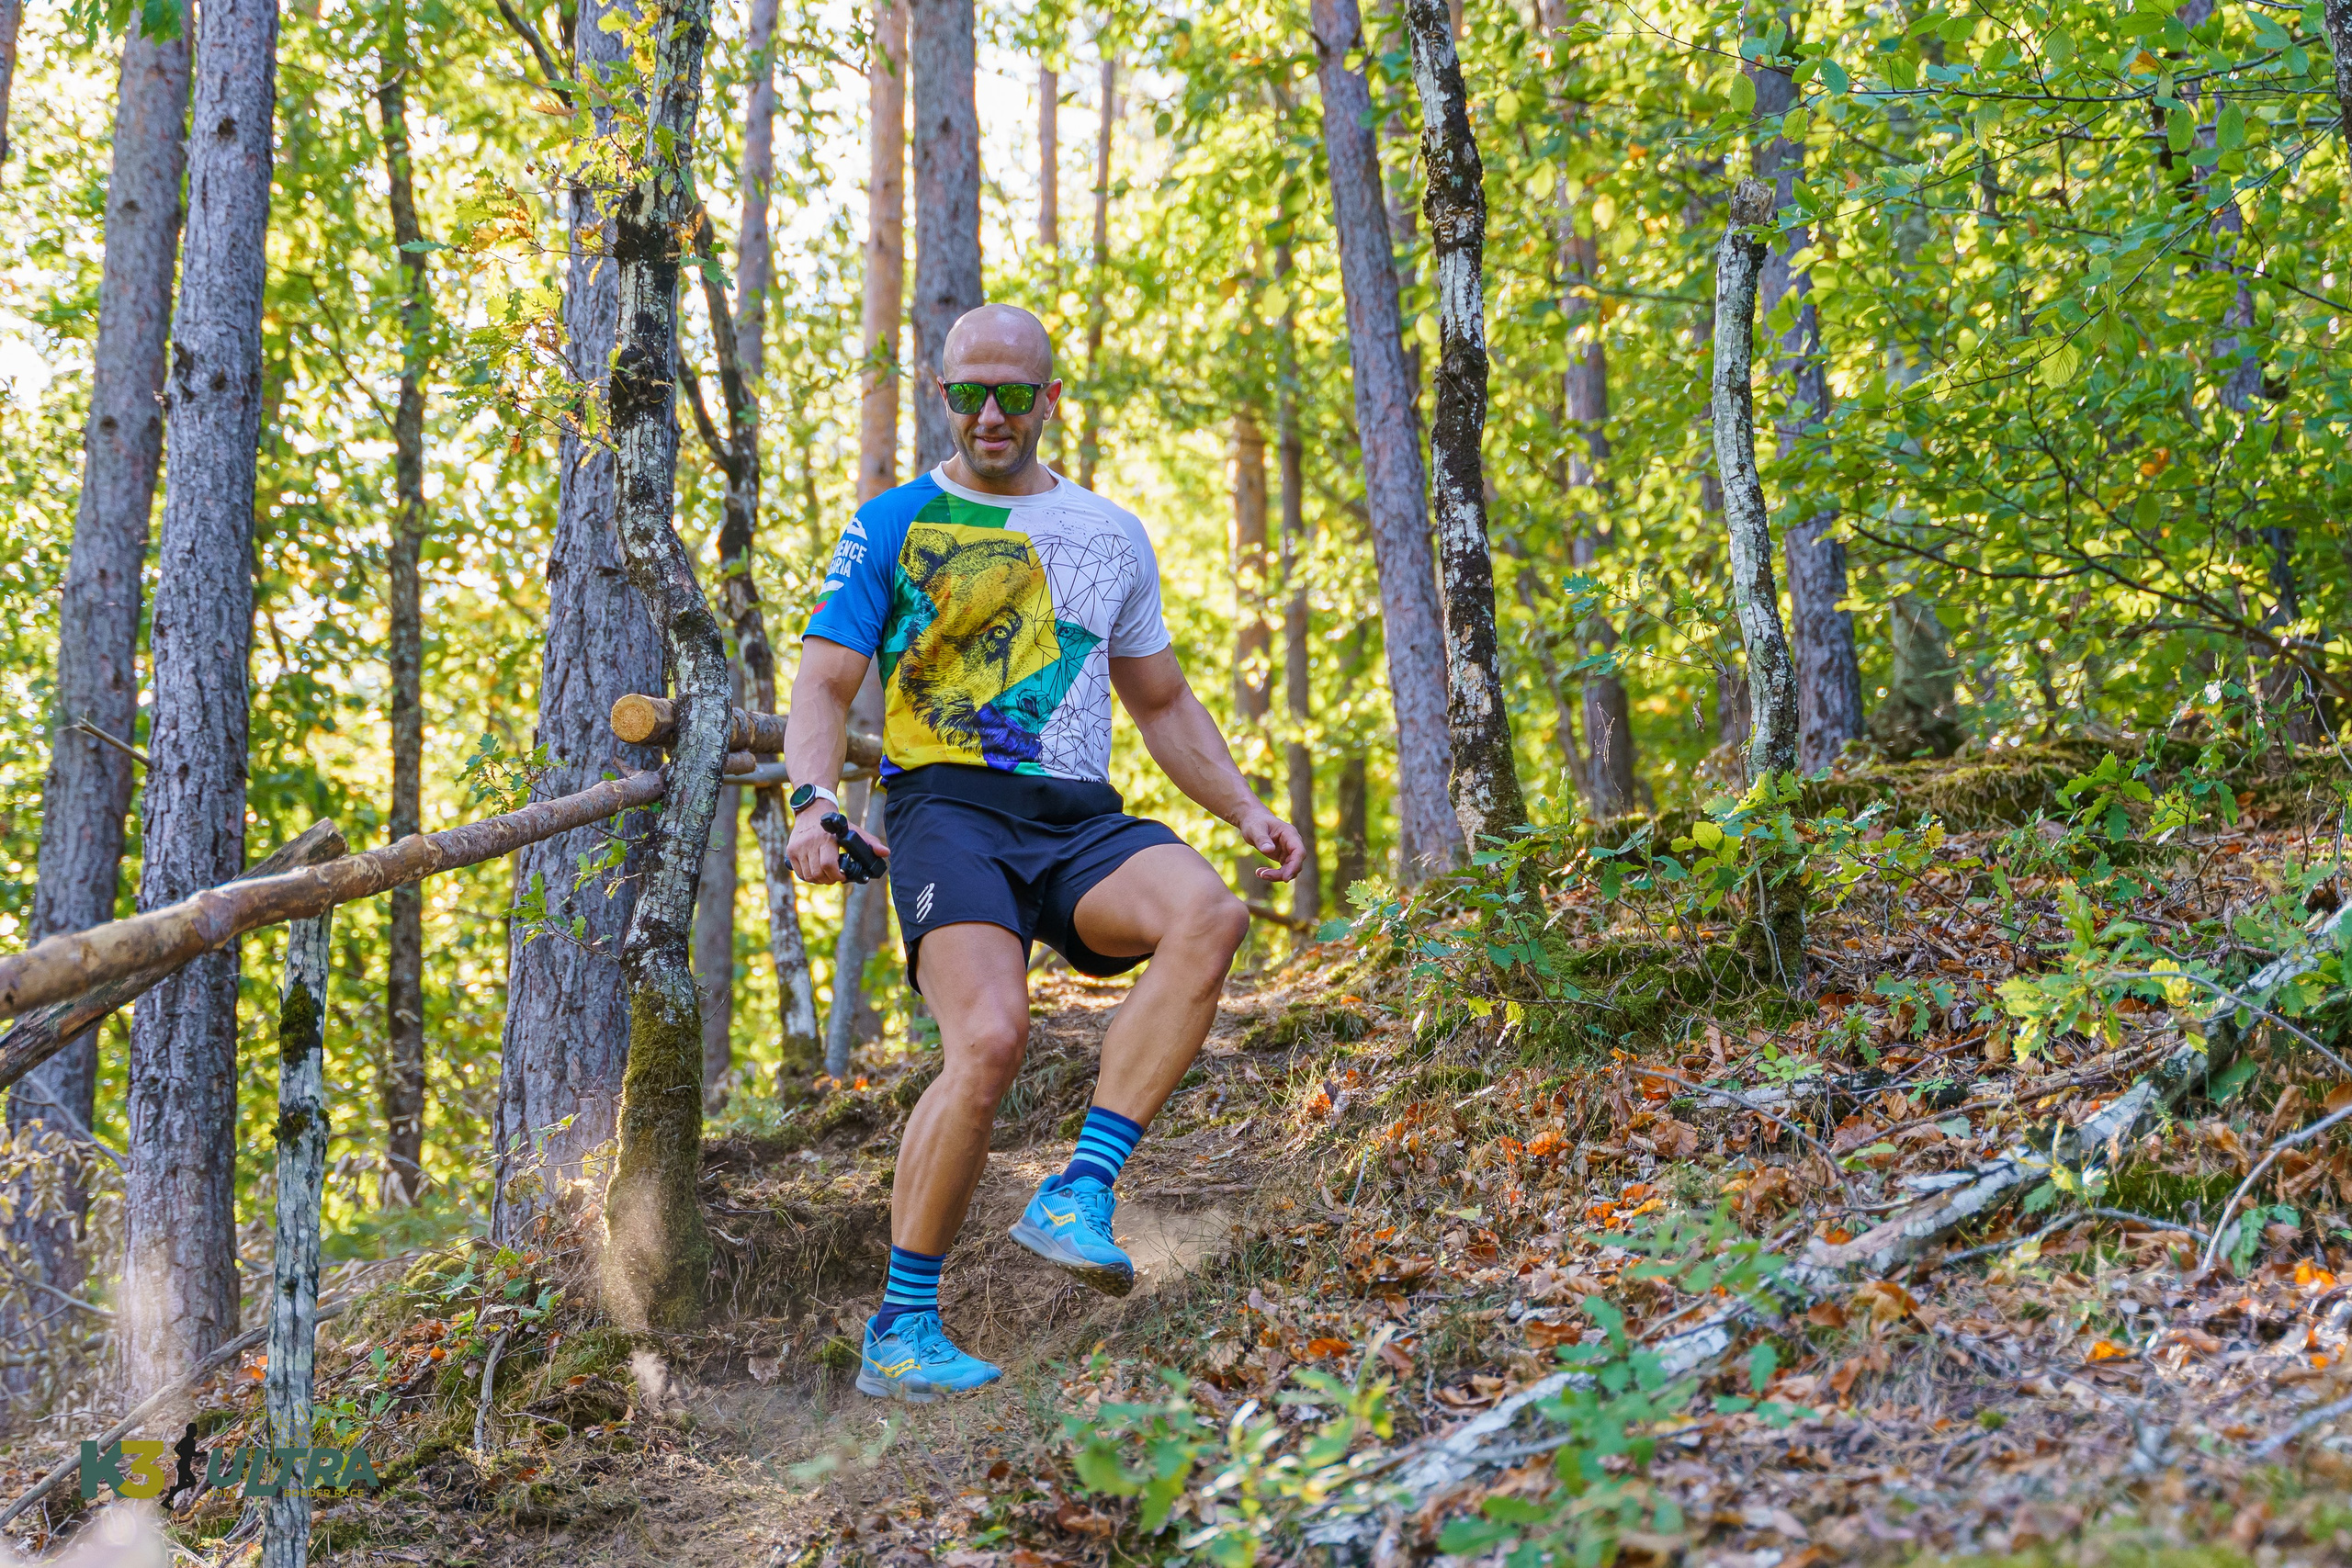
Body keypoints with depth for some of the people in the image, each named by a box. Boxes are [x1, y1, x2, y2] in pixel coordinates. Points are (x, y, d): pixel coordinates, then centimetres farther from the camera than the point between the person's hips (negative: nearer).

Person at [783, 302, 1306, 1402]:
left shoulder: (1111, 533, 20)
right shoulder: (894, 526, 10)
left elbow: (1161, 702, 27)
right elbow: (824, 682, 3)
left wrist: (1247, 812, 13)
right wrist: (812, 800, -17)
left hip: (1078, 819, 4)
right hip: (947, 807, -4)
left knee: (1207, 916, -29)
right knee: (990, 1041, -28)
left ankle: (1077, 1198, -27)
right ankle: (901, 1333, -14)